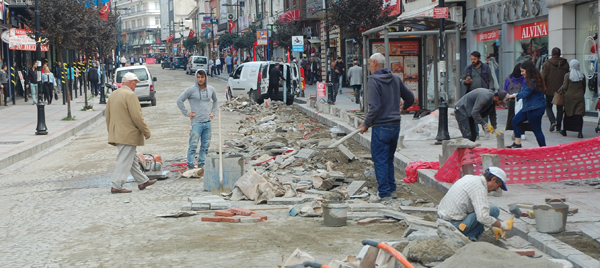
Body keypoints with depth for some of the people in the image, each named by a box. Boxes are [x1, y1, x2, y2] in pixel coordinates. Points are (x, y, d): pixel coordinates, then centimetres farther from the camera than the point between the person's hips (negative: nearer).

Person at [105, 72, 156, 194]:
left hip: (117, 133, 10)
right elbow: (137, 116, -19)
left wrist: (111, 132, 24)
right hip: (128, 135, -10)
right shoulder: (130, 95, -16)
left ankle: (142, 181, 26)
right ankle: (116, 186, -3)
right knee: (124, 160, -5)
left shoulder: (113, 94, 12)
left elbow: (108, 115, 17)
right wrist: (146, 132, -9)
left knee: (132, 159, 17)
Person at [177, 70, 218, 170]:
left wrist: (213, 112, 15)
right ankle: (190, 165, -1)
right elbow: (179, 100, 0)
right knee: (193, 145, -7)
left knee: (205, 145, 7)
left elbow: (215, 101, 28)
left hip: (208, 122, 5)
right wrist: (186, 113, -3)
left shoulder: (211, 89, 10)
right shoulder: (191, 90, -4)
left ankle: (202, 164, 17)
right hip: (196, 122, -4)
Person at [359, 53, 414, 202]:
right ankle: (391, 187, 23)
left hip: (381, 127, -7)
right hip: (395, 125, 7)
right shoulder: (395, 79, 7)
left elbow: (375, 107, -20)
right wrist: (404, 107, 37)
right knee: (389, 158, 19)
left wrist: (366, 124, -8)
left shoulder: (374, 81, -13)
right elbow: (410, 97, 16)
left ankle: (385, 193, -3)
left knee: (380, 160, -1)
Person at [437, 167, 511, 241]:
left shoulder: (469, 177, 13)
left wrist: (493, 228, 23)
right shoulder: (479, 188, -16)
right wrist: (502, 225, -11)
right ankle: (470, 236, -5)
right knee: (494, 210, -9)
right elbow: (482, 217, -27)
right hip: (454, 226, -10)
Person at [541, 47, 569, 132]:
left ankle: (552, 121, -11)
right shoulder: (565, 64, 4)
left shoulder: (547, 64, -6)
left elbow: (543, 78, -8)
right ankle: (558, 127, 10)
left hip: (550, 90, -2)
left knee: (548, 106, 11)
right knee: (559, 108, 10)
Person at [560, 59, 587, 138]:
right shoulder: (582, 75, 3)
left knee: (567, 114, 11)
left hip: (569, 97, -1)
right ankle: (580, 132, -12)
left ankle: (564, 130, 22)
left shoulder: (567, 75, -4)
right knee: (579, 115, -3)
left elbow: (565, 86, -7)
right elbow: (584, 87, 10)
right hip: (579, 97, 1)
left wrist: (561, 89, 13)